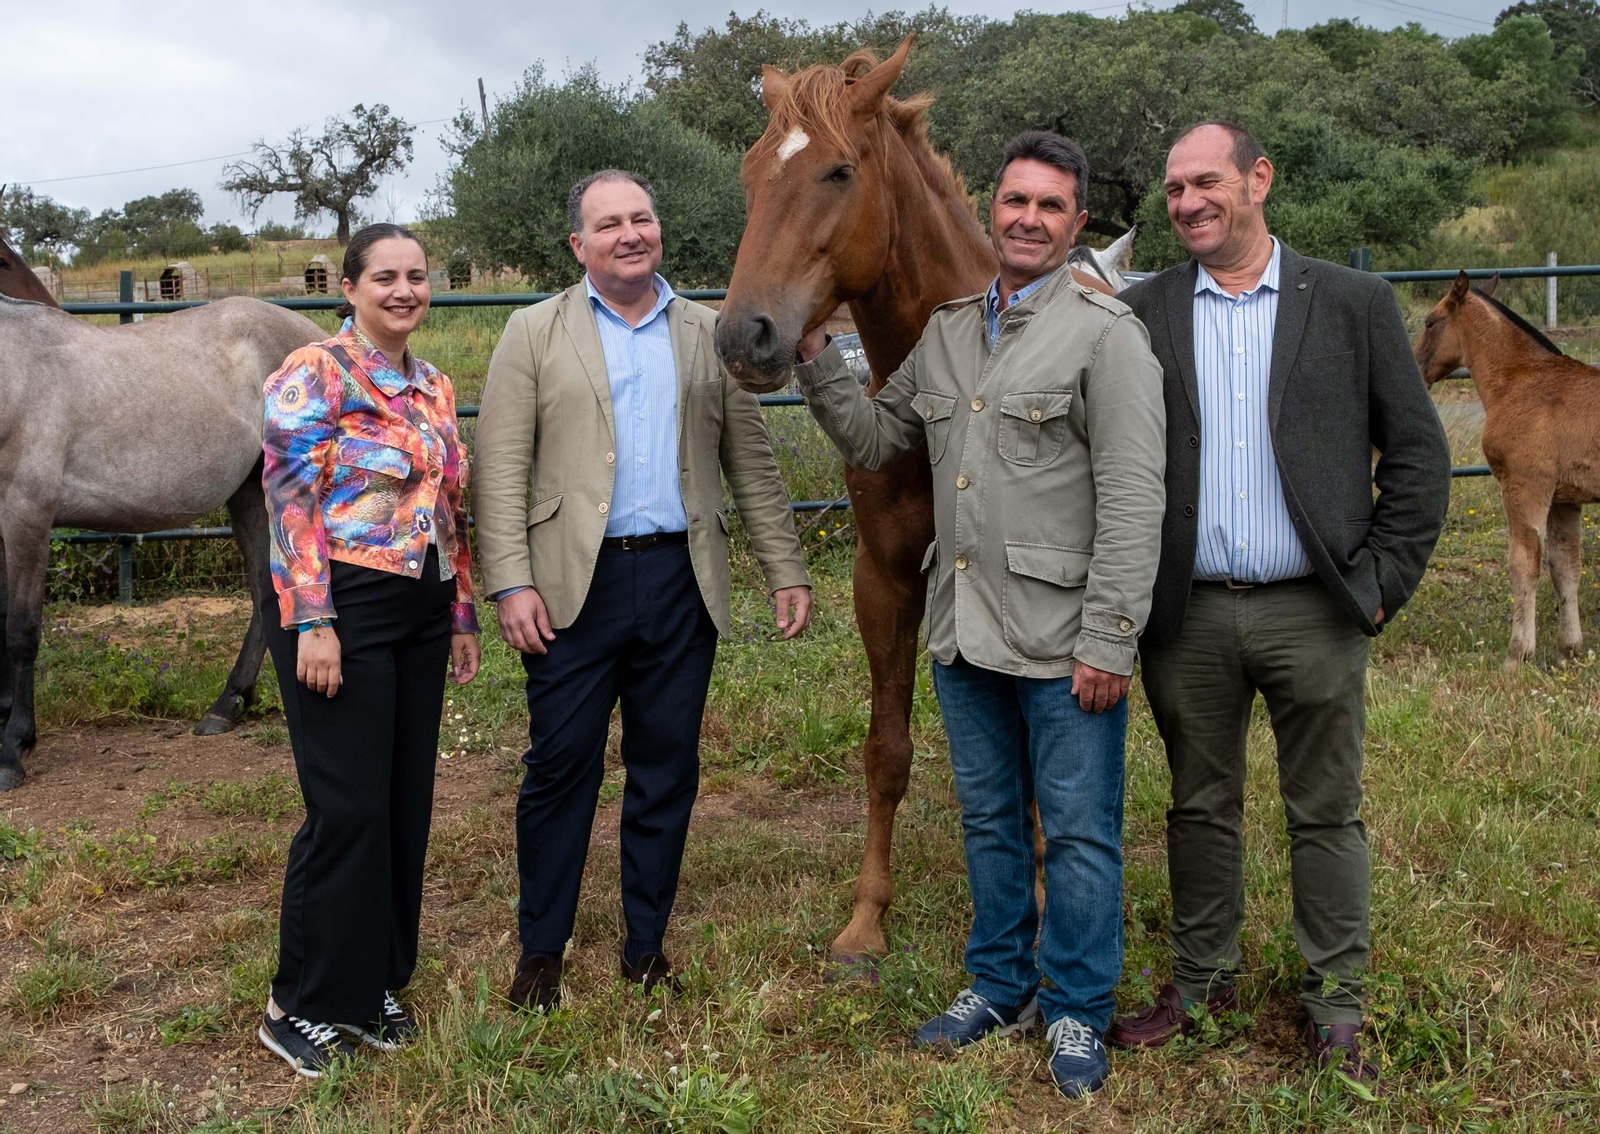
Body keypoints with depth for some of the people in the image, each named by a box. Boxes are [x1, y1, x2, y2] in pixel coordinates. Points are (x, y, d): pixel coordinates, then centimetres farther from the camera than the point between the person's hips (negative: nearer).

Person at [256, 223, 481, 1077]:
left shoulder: (434, 387, 14)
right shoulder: (314, 376, -8)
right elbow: (290, 503, -13)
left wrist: (463, 615, 16)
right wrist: (313, 624, -18)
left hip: (421, 613, 7)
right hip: (341, 608, -7)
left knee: (406, 804, 10)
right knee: (347, 809, -5)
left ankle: (375, 979, 24)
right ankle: (302, 1004, 10)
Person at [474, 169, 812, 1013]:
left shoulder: (709, 334, 11)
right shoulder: (535, 333, 4)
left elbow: (751, 463, 12)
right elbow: (500, 469, -2)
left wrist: (786, 571, 7)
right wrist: (511, 583, -11)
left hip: (681, 580, 2)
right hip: (576, 582, -2)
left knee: (667, 769, 9)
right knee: (561, 767, 3)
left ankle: (646, 944, 23)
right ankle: (541, 949, 18)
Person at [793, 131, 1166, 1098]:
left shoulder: (1105, 333, -10)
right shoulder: (947, 332, 10)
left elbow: (1133, 503, -15)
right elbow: (873, 439, 19)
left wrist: (1107, 641, -19)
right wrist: (817, 356, 5)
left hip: (1063, 643, -6)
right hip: (965, 635, 6)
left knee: (1078, 833, 5)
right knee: (990, 822, 18)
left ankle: (1077, 1014, 22)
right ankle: (1001, 988, 35)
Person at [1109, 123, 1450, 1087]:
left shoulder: (1354, 303, 1)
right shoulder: (1143, 313, 4)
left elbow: (1418, 454, 2)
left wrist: (1381, 584, -5)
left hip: (1313, 612, -1)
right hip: (1187, 616, 2)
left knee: (1328, 816, 8)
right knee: (1201, 809, 14)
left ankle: (1336, 1009, 23)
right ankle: (1203, 980, 30)